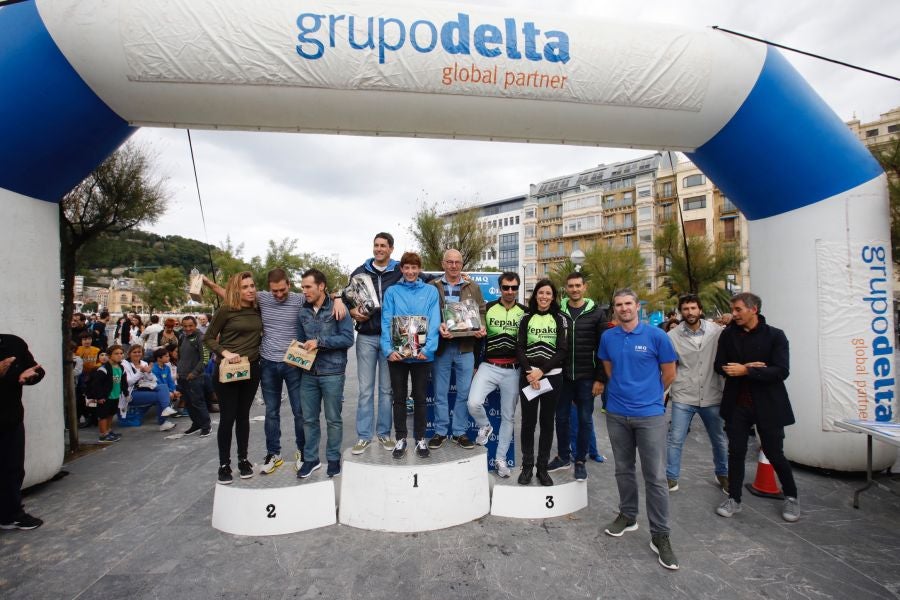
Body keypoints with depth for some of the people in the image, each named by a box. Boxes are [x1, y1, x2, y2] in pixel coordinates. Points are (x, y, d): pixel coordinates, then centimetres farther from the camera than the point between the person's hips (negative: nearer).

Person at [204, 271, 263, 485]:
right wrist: (225, 353, -18)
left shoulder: (258, 310, 3)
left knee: (243, 416, 14)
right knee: (227, 418, 3)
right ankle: (224, 464, 18)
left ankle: (243, 459, 27)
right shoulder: (225, 310, -9)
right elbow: (208, 338, -4)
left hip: (251, 369, 4)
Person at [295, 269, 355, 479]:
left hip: (332, 373, -4)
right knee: (309, 418, 12)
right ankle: (310, 458, 27)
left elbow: (348, 338, -14)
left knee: (333, 419, 8)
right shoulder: (303, 312, 8)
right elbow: (300, 339, 17)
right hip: (308, 373, 4)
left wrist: (319, 341, -19)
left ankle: (333, 458, 24)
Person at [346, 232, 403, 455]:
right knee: (365, 389, 5)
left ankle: (384, 433, 21)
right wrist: (353, 312, -8)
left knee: (386, 388, 8)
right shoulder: (360, 272, 8)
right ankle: (364, 436, 15)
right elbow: (347, 299, 12)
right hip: (366, 337, 1)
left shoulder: (399, 271, 2)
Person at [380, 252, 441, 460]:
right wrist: (388, 349, -16)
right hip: (397, 354, 1)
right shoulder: (392, 292, 3)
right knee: (399, 397, 10)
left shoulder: (431, 291, 2)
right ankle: (400, 439, 24)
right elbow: (386, 323, -4)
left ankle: (420, 439, 24)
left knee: (420, 397, 10)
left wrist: (427, 348, -17)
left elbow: (434, 322, -6)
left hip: (422, 354, 0)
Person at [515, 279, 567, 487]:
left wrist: (541, 370, -14)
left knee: (547, 422, 6)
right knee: (528, 421, 3)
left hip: (552, 376, 0)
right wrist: (528, 371, -13)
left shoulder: (560, 319, 3)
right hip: (528, 375, 0)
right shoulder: (526, 318, 6)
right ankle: (527, 466, 16)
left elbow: (562, 351, -4)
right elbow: (519, 348, 1)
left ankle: (542, 467, 18)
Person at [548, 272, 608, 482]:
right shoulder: (557, 312, 2)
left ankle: (580, 461, 24)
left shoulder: (596, 313, -2)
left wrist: (600, 379, -7)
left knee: (585, 420, 8)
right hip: (562, 376, 2)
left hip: (587, 378, -1)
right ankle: (563, 457, 29)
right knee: (561, 418, 12)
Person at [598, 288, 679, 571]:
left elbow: (669, 373, 2)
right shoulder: (608, 337, 1)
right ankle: (627, 516, 34)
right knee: (623, 469, 16)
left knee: (656, 476, 0)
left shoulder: (656, 336, -8)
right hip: (616, 414, 3)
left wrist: (647, 394, 11)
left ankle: (660, 535, 13)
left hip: (649, 414, -3)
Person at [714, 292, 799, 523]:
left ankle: (791, 497, 34)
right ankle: (734, 499, 22)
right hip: (737, 403, 2)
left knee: (774, 454, 9)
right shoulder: (728, 334, 1)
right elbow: (719, 366, 1)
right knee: (736, 452, 8)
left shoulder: (775, 335, -7)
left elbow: (781, 371, -16)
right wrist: (747, 367, -15)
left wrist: (745, 370, -22)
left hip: (767, 405, -2)